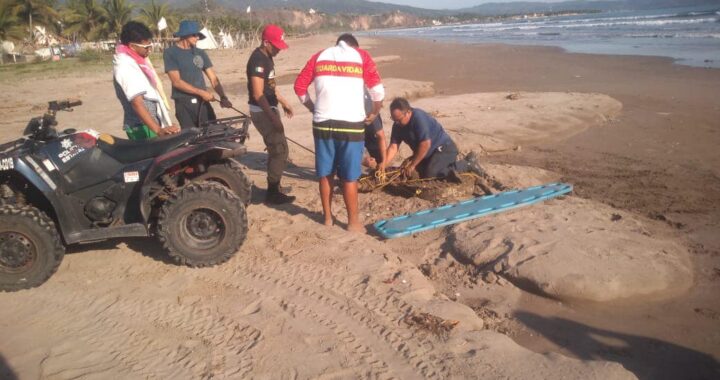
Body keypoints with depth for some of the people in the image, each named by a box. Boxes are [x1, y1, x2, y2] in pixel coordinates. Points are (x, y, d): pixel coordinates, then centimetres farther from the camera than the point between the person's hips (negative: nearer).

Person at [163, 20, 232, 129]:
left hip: (203, 102, 4)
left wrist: (223, 96, -11)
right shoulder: (170, 53, -3)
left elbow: (213, 79, 6)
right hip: (184, 104, -4)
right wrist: (201, 92, -16)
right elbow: (176, 82, -10)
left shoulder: (200, 53, 10)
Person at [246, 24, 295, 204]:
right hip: (262, 112, -10)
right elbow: (258, 95, -25)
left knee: (276, 149, 16)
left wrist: (283, 102, 25)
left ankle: (274, 187, 27)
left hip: (268, 109, 10)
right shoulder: (258, 60, -20)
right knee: (280, 149, -7)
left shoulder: (267, 57, 11)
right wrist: (274, 118, -25)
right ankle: (273, 192, 0)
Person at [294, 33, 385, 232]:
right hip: (351, 124, -2)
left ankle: (327, 217, 25)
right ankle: (353, 221, 15)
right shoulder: (361, 56, 7)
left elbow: (299, 86, 12)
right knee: (349, 177, 5)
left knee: (325, 173, 14)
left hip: (323, 123, 3)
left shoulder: (319, 57, 13)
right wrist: (375, 112, 14)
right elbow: (377, 89, -1)